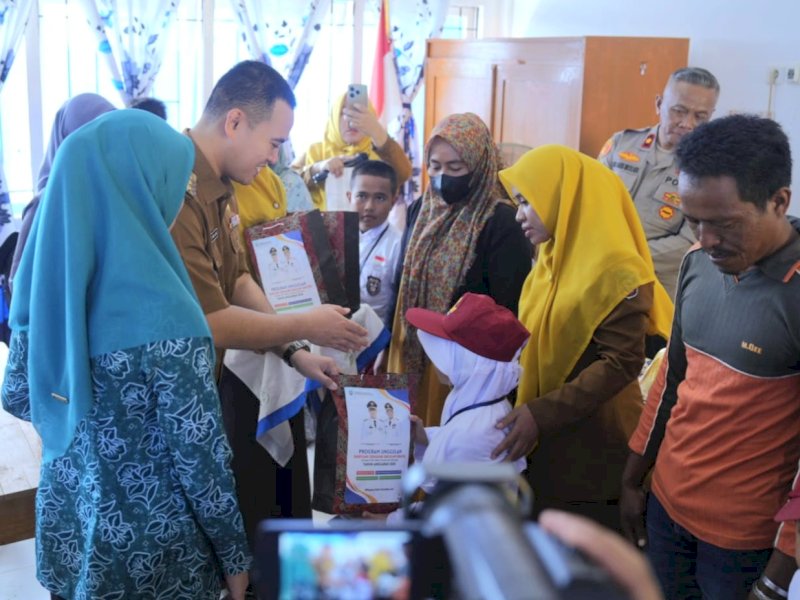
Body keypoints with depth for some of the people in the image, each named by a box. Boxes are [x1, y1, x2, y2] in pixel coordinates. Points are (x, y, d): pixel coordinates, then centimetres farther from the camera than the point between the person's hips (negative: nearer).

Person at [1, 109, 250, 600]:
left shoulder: (44, 283, -6)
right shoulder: (163, 317, -27)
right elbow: (201, 460, -20)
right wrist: (235, 556, -6)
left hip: (69, 534, 6)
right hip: (152, 553, -6)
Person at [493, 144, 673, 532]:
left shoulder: (616, 271, -19)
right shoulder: (554, 259, 9)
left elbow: (621, 364, -23)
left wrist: (541, 415, -27)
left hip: (594, 448, -8)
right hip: (546, 442, 8)